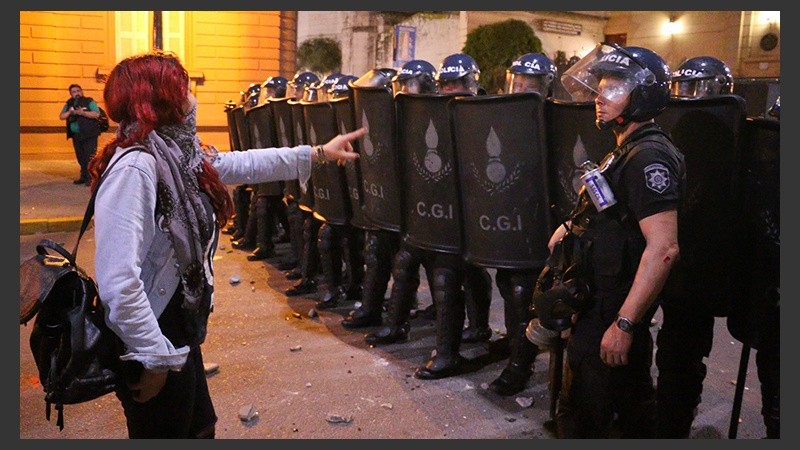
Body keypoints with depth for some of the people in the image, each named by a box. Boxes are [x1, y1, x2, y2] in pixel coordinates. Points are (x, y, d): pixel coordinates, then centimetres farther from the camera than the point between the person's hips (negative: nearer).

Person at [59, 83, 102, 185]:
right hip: (76, 135, 6)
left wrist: (83, 113, -21)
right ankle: (84, 177, 20)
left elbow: (96, 114, -15)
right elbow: (61, 116, 10)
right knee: (80, 157, 11)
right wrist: (70, 112, -9)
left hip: (89, 135, -6)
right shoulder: (69, 104, 15)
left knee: (89, 156, -10)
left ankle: (91, 178, -6)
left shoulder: (89, 102, -2)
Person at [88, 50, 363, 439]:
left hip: (179, 331, 9)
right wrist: (154, 358, -24)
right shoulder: (134, 167, -26)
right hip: (152, 341, -9)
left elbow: (244, 164, 18)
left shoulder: (179, 153, 2)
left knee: (199, 428, 25)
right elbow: (118, 280, -31)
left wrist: (317, 153, 24)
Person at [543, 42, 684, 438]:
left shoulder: (649, 157, -21)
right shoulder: (627, 151, 11)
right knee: (632, 406, 25)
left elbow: (663, 248, -28)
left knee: (580, 418, 1)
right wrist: (574, 226, 8)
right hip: (603, 303, 10)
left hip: (610, 313, -10)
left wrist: (623, 323, -28)